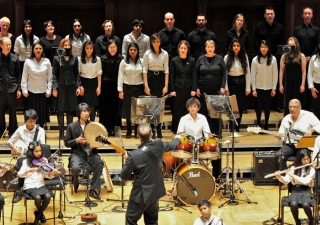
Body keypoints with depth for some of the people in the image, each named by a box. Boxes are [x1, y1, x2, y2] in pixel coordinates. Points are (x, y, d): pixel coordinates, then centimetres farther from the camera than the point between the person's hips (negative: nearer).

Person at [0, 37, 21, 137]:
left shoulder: (14, 58, 3)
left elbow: (18, 75, 6)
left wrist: (18, 89, 1)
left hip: (12, 89, 1)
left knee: (12, 112, 7)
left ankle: (12, 132, 17)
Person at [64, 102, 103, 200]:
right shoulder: (72, 126, 0)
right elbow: (66, 143, 4)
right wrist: (77, 140, -15)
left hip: (91, 153, 2)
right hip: (77, 153, -1)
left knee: (99, 163, -31)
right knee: (75, 168, -33)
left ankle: (93, 189, -15)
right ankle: (75, 183, 8)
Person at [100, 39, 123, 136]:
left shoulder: (121, 59, 0)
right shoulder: (103, 59, 2)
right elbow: (100, 73, 4)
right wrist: (99, 86, -2)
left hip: (117, 85, 0)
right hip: (105, 85, 1)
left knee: (116, 107, 5)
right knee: (105, 107, 5)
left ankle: (114, 129, 14)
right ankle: (106, 129, 12)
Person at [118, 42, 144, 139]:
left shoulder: (142, 61, 3)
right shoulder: (124, 62, 1)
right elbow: (120, 76, 1)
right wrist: (120, 90, -3)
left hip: (138, 88, 0)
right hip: (127, 88, 0)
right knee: (128, 109, 3)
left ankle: (137, 131, 10)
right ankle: (129, 131, 13)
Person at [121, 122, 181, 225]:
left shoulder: (134, 155, -26)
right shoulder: (159, 145, -11)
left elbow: (124, 176, -14)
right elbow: (172, 145, 14)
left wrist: (128, 160, 3)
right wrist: (178, 139, 37)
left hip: (140, 194, -6)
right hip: (155, 192, 6)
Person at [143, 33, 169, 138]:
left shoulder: (165, 54, 2)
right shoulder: (147, 54, 0)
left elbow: (166, 70, 1)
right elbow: (145, 70, -1)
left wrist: (166, 85, -5)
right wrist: (146, 85, -7)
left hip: (161, 79, 1)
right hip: (150, 78, -1)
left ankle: (158, 130, 8)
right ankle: (150, 130, 9)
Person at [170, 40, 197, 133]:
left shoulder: (192, 61, 4)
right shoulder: (174, 61, 2)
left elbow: (194, 76, 3)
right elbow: (171, 76, 2)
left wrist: (194, 89, -4)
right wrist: (172, 90, -4)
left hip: (188, 89, 1)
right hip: (178, 89, -1)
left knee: (188, 111, 2)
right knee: (177, 111, 2)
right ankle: (176, 131, 10)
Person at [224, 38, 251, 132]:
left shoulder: (244, 57, 2)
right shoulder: (227, 57, -3)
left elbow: (247, 72, 1)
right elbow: (224, 74, -3)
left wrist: (248, 88, -2)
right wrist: (226, 88, -7)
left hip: (241, 83, 2)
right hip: (231, 83, -2)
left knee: (240, 107, 5)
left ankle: (237, 127, 16)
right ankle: (233, 128, 7)